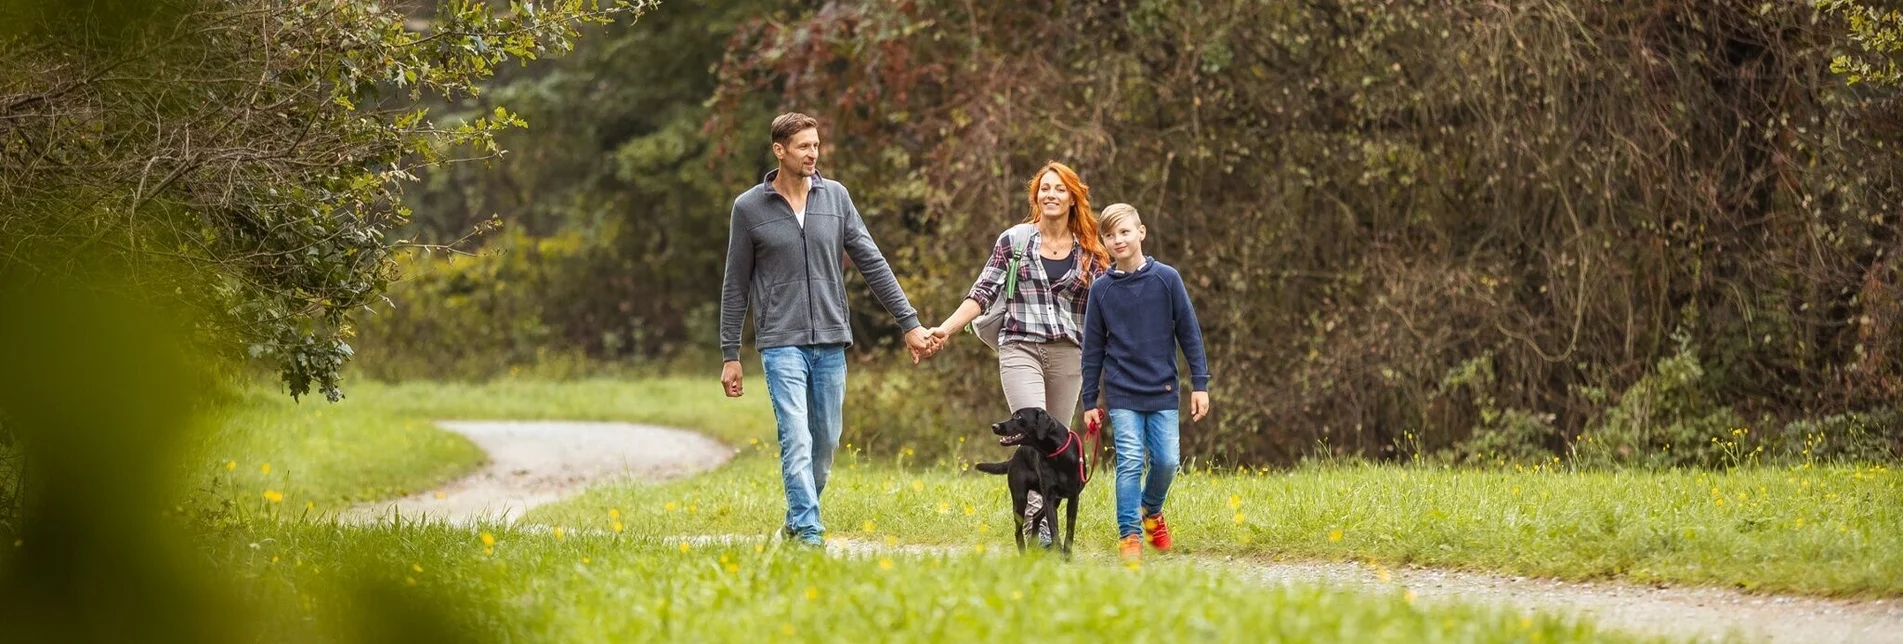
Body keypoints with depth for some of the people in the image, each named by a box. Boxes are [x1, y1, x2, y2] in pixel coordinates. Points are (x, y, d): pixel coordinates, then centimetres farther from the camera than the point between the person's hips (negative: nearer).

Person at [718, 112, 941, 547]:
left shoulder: (835, 197, 6)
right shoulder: (749, 208, -1)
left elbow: (872, 263, 7)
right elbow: (735, 286, 4)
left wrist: (909, 323, 3)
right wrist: (730, 354, 3)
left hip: (830, 342, 4)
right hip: (782, 343, -3)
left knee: (825, 441, 9)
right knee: (797, 441, -14)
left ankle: (798, 519, 26)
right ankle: (808, 531, -15)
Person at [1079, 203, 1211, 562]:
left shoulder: (1166, 279, 0)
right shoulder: (1101, 290, 3)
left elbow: (1189, 333, 3)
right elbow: (1093, 349, 8)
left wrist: (1200, 384, -1)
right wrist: (1090, 401, 7)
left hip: (1163, 392, 0)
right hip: (1122, 394, 0)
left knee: (1166, 461, -2)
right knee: (1130, 462, -9)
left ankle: (1152, 509, 28)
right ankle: (1128, 535, 0)